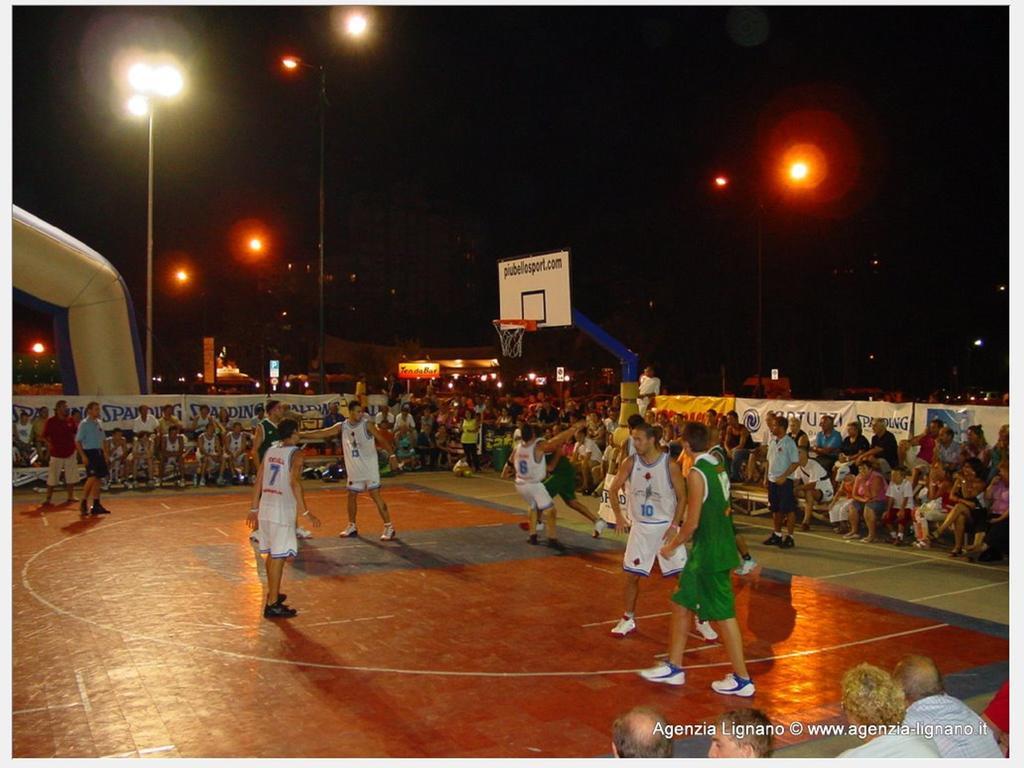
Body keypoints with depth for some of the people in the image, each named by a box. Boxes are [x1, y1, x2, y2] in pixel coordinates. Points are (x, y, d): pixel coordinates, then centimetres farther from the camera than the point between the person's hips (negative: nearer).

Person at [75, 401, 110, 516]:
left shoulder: (99, 423, 13)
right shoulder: (84, 424, -8)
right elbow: (77, 441, -10)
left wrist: (105, 453, 12)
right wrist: (83, 456, -17)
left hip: (99, 452, 7)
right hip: (89, 452, -7)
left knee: (98, 479, 7)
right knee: (92, 477, -15)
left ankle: (96, 505, 11)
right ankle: (83, 503, -3)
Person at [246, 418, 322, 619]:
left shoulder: (270, 450, 12)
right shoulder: (295, 453, -8)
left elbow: (258, 481, 13)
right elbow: (295, 483, -19)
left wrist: (254, 509, 19)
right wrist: (305, 512, -19)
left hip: (265, 508, 7)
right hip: (283, 511, -7)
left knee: (271, 554, 20)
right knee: (278, 557, -3)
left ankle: (272, 594, 35)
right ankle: (272, 605, 0)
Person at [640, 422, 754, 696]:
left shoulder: (696, 474, -20)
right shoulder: (718, 467, 7)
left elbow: (692, 524, -19)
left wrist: (672, 546, -4)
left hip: (709, 552, -9)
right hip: (720, 544, 9)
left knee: (723, 614, 2)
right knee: (681, 603, 16)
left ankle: (742, 679, 13)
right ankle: (674, 667, 25)